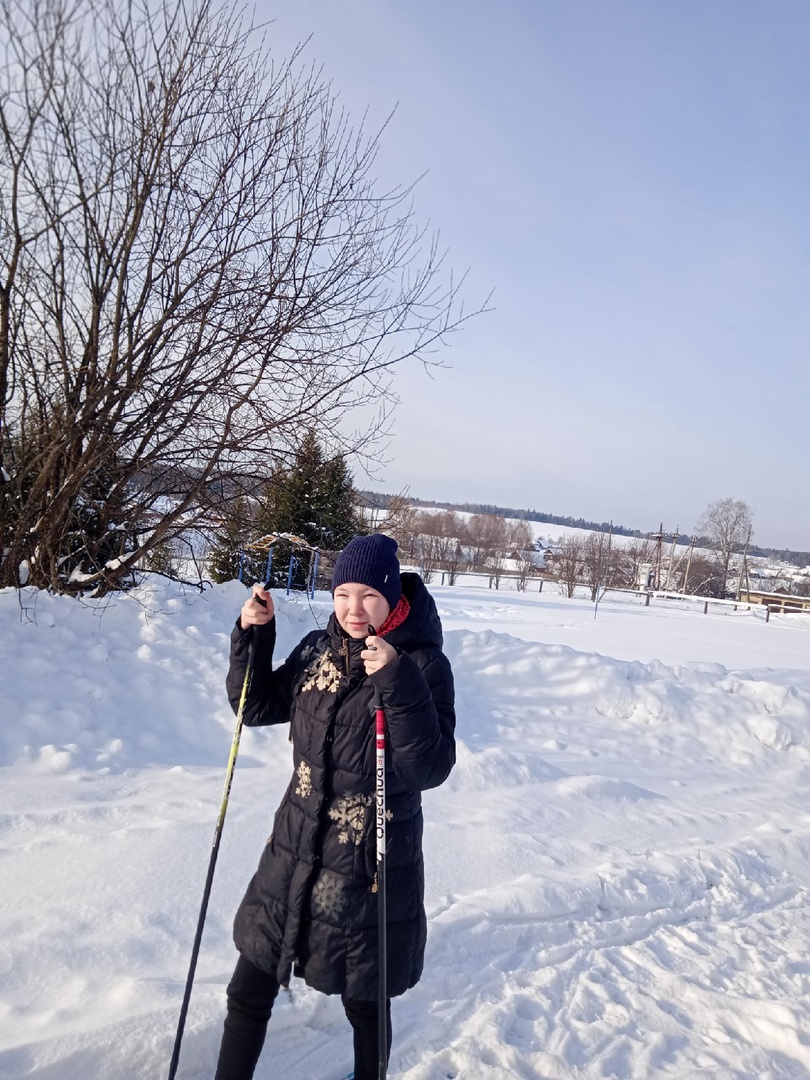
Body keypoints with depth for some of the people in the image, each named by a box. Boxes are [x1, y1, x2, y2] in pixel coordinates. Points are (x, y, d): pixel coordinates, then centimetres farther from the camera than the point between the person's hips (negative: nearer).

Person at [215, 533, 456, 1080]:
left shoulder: (423, 664, -15)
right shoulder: (317, 649, 0)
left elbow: (430, 768, -22)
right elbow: (256, 707, 10)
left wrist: (398, 683, -33)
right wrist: (252, 636, -4)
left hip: (370, 870, -4)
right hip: (295, 853, 5)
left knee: (365, 1006, 17)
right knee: (249, 994, 17)